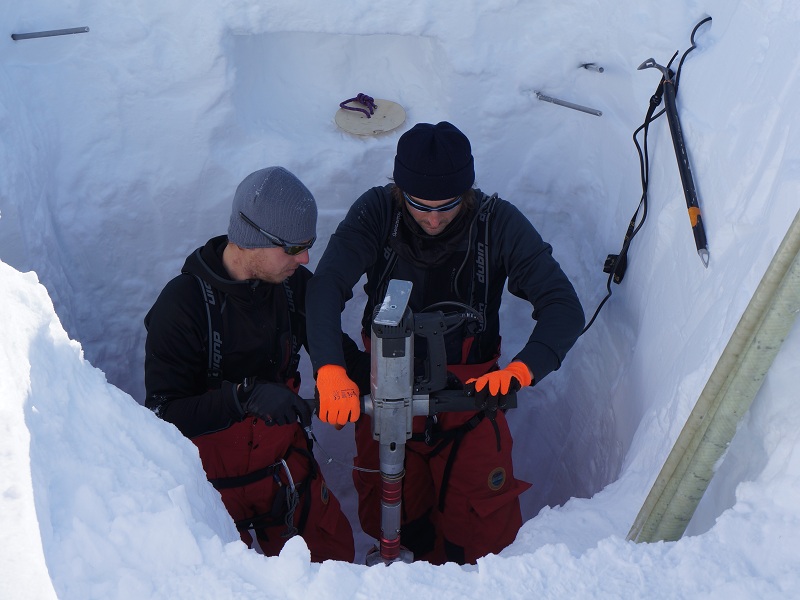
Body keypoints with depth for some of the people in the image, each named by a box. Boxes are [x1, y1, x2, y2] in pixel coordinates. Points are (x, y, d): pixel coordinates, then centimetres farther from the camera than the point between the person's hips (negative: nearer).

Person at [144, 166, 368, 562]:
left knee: (335, 556, 14)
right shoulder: (181, 306, -23)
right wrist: (244, 396, -39)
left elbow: (334, 348, 6)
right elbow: (163, 415, -25)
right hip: (211, 480, -5)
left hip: (284, 464, 5)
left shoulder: (295, 284, -8)